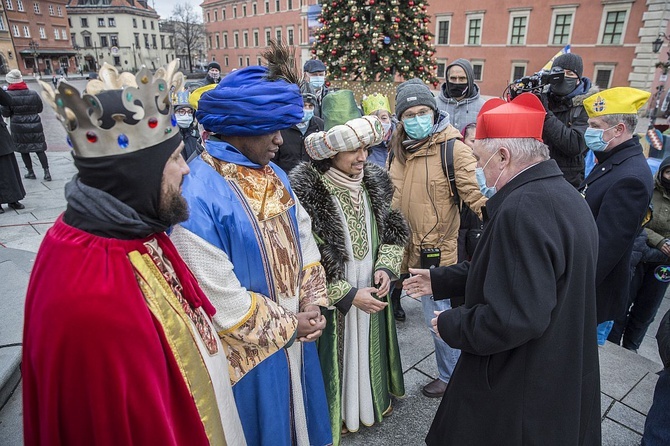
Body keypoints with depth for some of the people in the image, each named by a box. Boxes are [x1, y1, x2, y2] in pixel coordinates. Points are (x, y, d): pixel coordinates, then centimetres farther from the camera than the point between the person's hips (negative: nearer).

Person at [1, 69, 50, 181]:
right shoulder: (33, 94, -1)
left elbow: (5, 113, -5)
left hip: (18, 127, -2)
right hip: (35, 125, 2)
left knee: (23, 150, 11)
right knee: (39, 149, 4)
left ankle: (31, 172, 17)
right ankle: (47, 172, -3)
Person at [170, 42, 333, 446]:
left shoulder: (272, 173, -1)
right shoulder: (198, 196, -26)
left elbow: (303, 238, 4)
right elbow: (218, 295, -24)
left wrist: (313, 303, -5)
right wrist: (287, 325, -14)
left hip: (296, 329, 7)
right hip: (250, 344, -6)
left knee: (298, 412, 28)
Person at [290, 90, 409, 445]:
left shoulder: (374, 182, -5)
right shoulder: (305, 190, -23)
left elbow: (393, 233, 7)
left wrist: (386, 269, -10)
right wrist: (348, 295, -19)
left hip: (373, 294, 5)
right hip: (331, 305, -5)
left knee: (369, 351, 25)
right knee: (338, 357, 16)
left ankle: (373, 399, 53)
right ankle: (336, 414, 44)